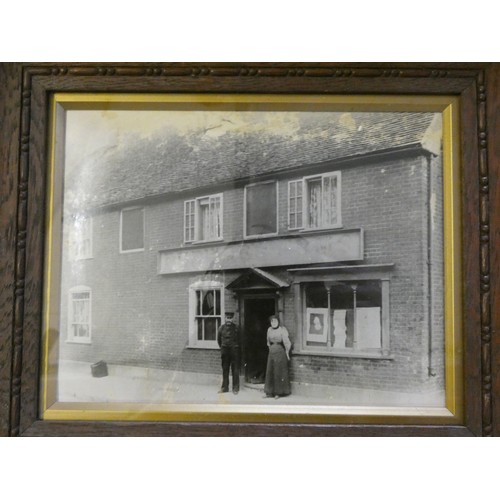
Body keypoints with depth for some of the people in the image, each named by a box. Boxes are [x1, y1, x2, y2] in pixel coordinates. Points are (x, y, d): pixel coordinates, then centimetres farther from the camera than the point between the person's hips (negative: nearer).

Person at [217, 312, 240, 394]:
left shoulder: (236, 328, -3)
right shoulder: (221, 328, 3)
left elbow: (239, 340, 6)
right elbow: (219, 339, 15)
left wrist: (236, 347, 8)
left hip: (234, 351, -2)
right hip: (225, 351, 2)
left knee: (235, 370, 0)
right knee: (225, 370, 7)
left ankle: (235, 388, 6)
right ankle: (225, 387, 15)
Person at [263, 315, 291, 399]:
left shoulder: (282, 330, -8)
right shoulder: (269, 330, 10)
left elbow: (286, 342, -7)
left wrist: (287, 353, -5)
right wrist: (270, 348, 16)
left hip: (280, 352, -5)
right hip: (271, 352, 6)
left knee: (279, 372, -1)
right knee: (270, 372, 6)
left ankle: (279, 392, 7)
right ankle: (270, 392, 13)